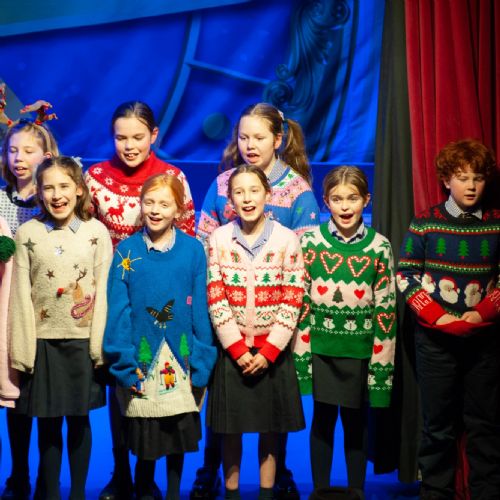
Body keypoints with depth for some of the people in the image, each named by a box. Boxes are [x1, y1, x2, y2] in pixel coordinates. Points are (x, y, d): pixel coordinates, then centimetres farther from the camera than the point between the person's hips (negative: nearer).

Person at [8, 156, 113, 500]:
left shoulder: (97, 233, -1)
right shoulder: (27, 233, -1)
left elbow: (103, 291, -1)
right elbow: (20, 294, -1)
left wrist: (100, 345, -6)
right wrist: (22, 349, -5)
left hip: (83, 341, 0)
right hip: (42, 341, 0)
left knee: (79, 420, 9)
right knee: (48, 423, 9)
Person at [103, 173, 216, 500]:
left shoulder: (193, 249, -3)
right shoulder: (127, 250, -3)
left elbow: (200, 309, -2)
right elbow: (118, 310, -4)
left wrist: (201, 363, -4)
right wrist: (124, 364, -8)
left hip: (180, 357, 1)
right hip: (141, 358, 0)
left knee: (179, 434, 11)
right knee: (146, 436, 8)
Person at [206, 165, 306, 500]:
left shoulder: (287, 239, -3)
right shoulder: (219, 239, -2)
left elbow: (292, 301, -6)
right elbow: (216, 299, -5)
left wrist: (268, 351, -11)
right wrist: (239, 349, -11)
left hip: (273, 351, 0)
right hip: (232, 351, 0)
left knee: (270, 430, 9)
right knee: (231, 431, 8)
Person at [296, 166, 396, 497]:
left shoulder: (379, 247, -3)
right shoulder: (310, 242, -3)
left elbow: (386, 310, -1)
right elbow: (300, 300, -1)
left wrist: (382, 362, -2)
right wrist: (302, 353, -4)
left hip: (360, 349, 0)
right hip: (321, 347, 0)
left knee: (356, 423, 11)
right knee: (323, 420, 9)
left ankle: (357, 490, 26)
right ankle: (320, 490, 24)